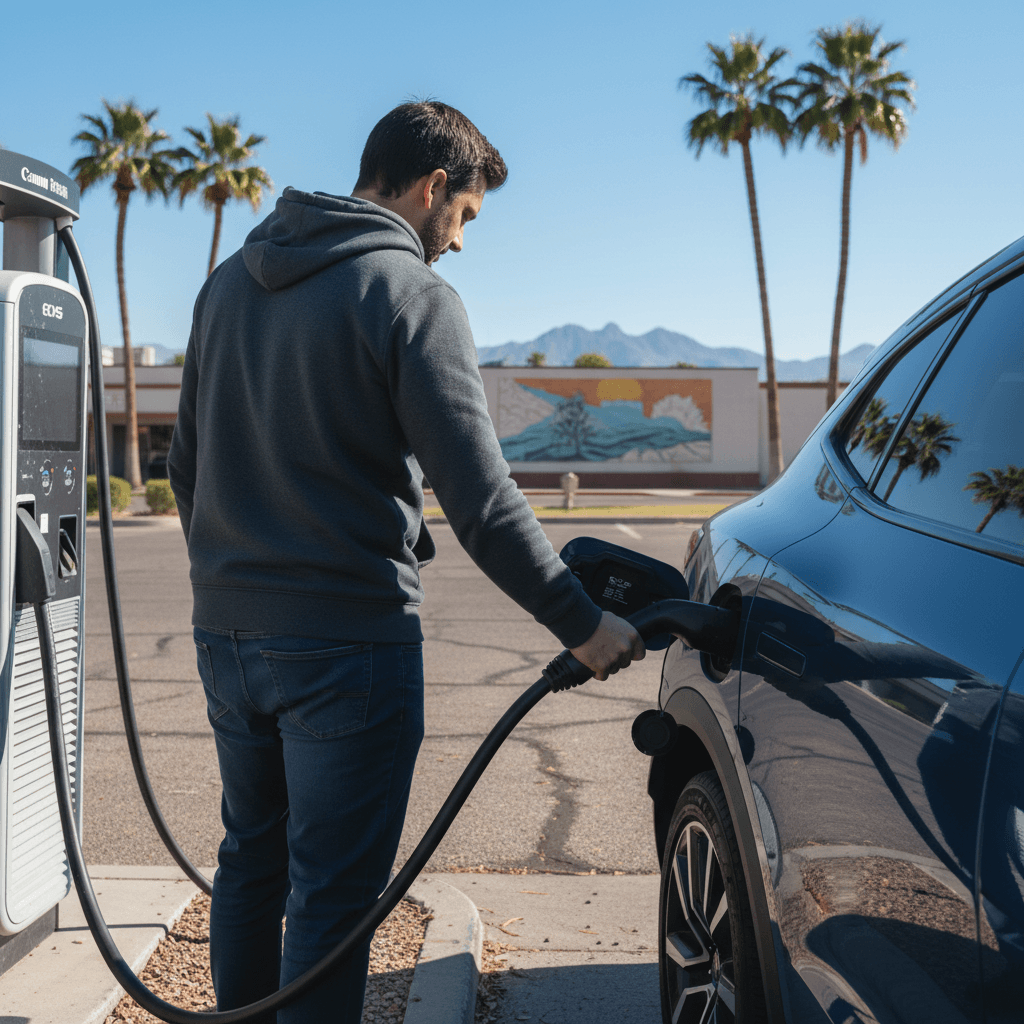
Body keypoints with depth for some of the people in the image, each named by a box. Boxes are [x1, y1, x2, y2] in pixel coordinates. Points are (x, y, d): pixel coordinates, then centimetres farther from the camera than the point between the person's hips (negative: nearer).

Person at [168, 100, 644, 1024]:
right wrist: (581, 624, -9)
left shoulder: (229, 281, 12)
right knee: (333, 890, 3)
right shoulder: (409, 292, -11)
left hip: (226, 632, 8)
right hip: (348, 640, -7)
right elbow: (480, 498, -17)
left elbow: (185, 464, 17)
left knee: (252, 860, 21)